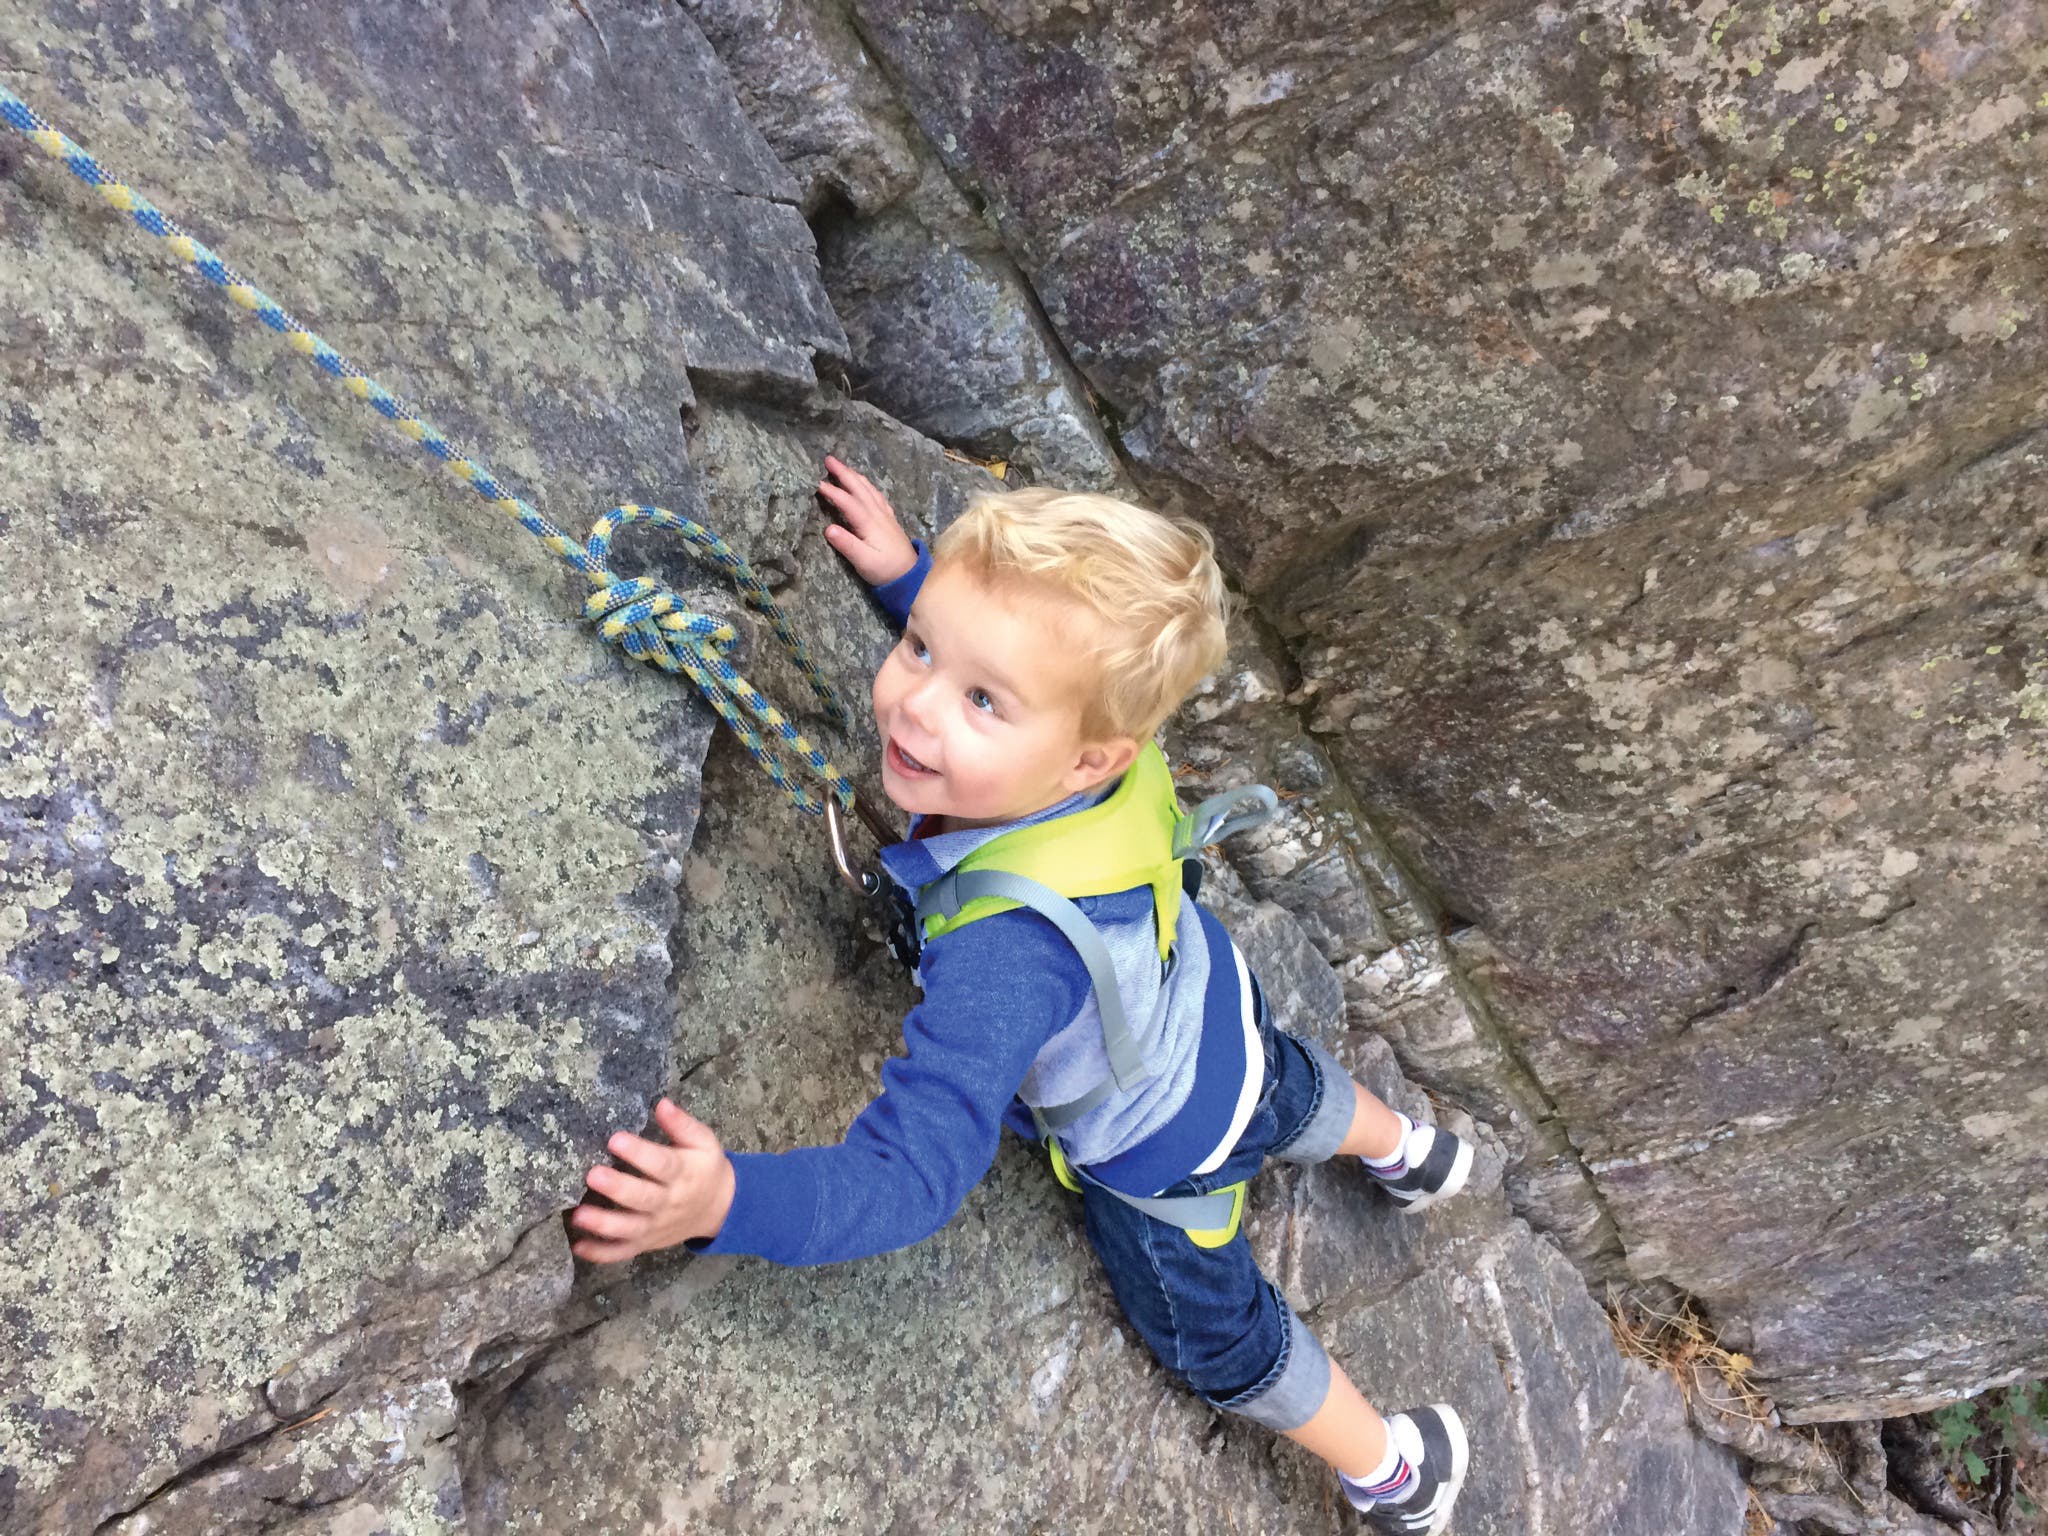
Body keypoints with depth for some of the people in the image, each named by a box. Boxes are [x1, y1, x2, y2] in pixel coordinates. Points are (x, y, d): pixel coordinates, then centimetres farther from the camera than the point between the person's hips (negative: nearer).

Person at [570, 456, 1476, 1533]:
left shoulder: (1005, 958, -52)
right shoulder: (1055, 746, -31)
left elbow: (913, 1174, -49)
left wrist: (728, 1200, -60)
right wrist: (907, 573, -10)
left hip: (1155, 1154, -6)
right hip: (1210, 1012, 6)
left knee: (1218, 1337, 27)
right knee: (1285, 1095, 41)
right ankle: (1410, 1153, 74)